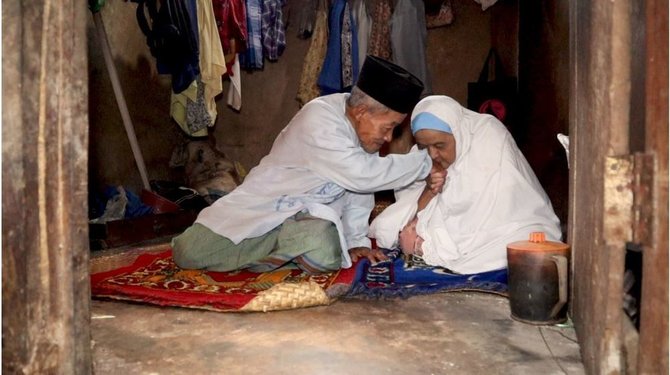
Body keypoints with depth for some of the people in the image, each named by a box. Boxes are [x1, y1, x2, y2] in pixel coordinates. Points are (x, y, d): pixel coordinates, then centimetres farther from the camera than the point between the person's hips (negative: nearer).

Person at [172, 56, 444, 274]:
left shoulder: (364, 123, 0)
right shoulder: (319, 120, -25)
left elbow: (360, 186, 9)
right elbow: (362, 174, -31)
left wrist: (356, 240, 3)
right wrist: (426, 162, -22)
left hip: (312, 215, 5)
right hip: (265, 205, -4)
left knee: (322, 254, -32)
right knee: (189, 252, -19)